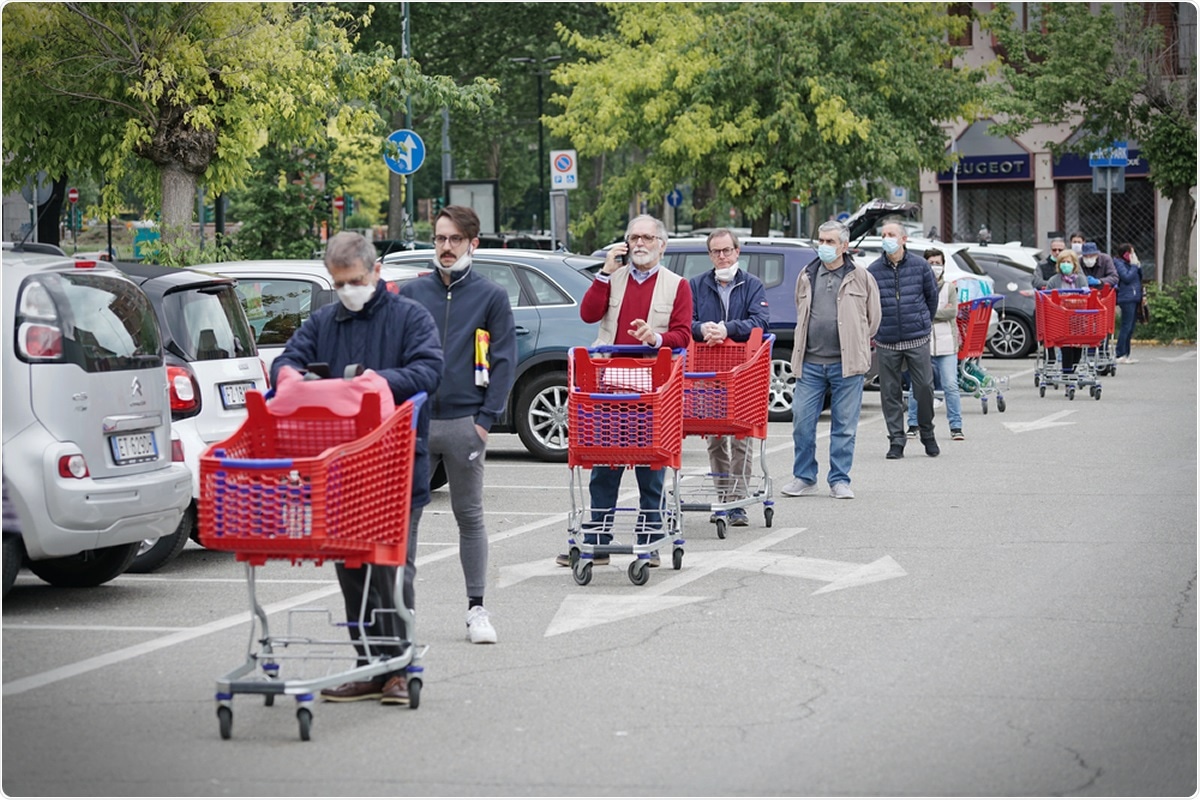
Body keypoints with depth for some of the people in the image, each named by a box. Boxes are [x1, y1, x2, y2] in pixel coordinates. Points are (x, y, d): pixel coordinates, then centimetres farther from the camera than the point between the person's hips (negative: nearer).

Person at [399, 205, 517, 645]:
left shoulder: (492, 296, 3)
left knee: (469, 517, 6)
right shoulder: (411, 293, 8)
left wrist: (486, 419, -7)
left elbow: (504, 360, 0)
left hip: (464, 423, -2)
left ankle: (477, 608, 12)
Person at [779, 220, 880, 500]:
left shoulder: (860, 278, 3)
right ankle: (804, 479, 11)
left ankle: (840, 480, 9)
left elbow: (872, 318, 11)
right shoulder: (807, 277, 12)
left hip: (846, 364, -3)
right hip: (810, 363, 3)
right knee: (802, 421, 0)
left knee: (844, 425, 1)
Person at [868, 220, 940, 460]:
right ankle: (896, 440, 9)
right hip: (886, 342, 0)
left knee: (924, 387, -1)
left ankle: (927, 433, 20)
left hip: (917, 340, 0)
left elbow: (932, 296, 14)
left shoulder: (920, 265, 2)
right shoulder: (873, 270, 1)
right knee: (890, 392, 2)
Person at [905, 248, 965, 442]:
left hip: (946, 346, 0)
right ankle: (913, 424, 14)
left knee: (951, 386, -4)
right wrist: (940, 312, -8)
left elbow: (952, 312, -4)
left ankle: (956, 426, 1)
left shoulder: (949, 289, 10)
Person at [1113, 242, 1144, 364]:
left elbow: (1139, 278, 18)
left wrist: (1138, 266, 4)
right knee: (1126, 327, -11)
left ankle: (1126, 354, 13)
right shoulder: (1119, 263, -7)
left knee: (1130, 328, 9)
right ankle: (1120, 355, -11)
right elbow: (1127, 277, -19)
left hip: (1134, 298, 9)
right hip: (1127, 299, -9)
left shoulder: (1129, 263, 19)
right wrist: (1134, 266, -10)